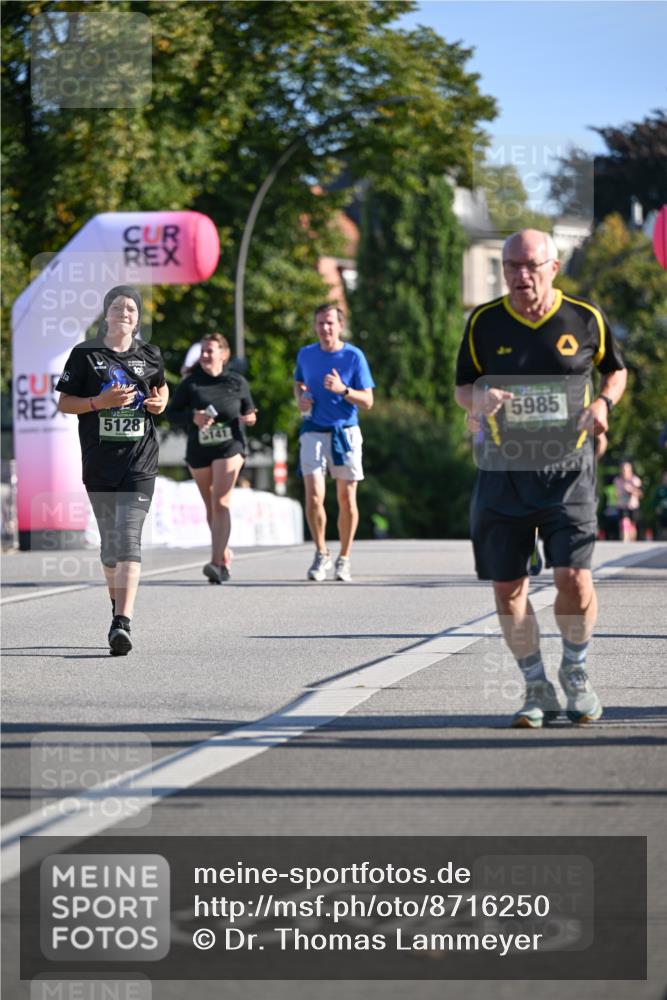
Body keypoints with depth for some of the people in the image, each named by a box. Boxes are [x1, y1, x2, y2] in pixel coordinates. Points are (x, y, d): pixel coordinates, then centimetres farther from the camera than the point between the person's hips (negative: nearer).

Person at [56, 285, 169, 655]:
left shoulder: (149, 355, 8)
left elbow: (161, 387, 27)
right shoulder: (85, 354, 2)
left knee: (128, 538, -14)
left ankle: (122, 623, -24)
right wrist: (101, 402, -14)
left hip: (140, 461, -1)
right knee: (109, 540, 11)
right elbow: (64, 403, 2)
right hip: (99, 461, 1)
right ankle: (118, 606, 33)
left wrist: (160, 402, 4)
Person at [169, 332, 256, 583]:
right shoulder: (190, 383, -1)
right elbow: (172, 413, 1)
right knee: (211, 507, 13)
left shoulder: (237, 382, 1)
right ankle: (224, 553, 36)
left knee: (221, 503, -16)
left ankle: (217, 562, -24)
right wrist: (193, 417, -18)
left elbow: (248, 410, 13)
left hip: (229, 447, -3)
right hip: (198, 450, 3)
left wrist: (249, 418, -10)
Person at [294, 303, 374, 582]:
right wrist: (301, 399, 4)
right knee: (314, 496, -12)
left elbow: (367, 402, -4)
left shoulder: (354, 356, -3)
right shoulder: (305, 354, 6)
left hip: (345, 433, -1)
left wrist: (343, 390, -22)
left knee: (346, 499, 2)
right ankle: (321, 554, 6)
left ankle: (344, 559, 17)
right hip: (314, 432, 1)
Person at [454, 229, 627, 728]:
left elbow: (615, 369, 15)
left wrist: (604, 403, -6)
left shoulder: (586, 318, -1)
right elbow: (463, 385, 11)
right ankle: (537, 688, 18)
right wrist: (479, 398, -12)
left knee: (574, 578, -12)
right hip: (503, 471, 2)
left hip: (567, 467, -2)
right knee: (507, 587, 1)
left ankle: (576, 671, 15)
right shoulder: (484, 322, 1)